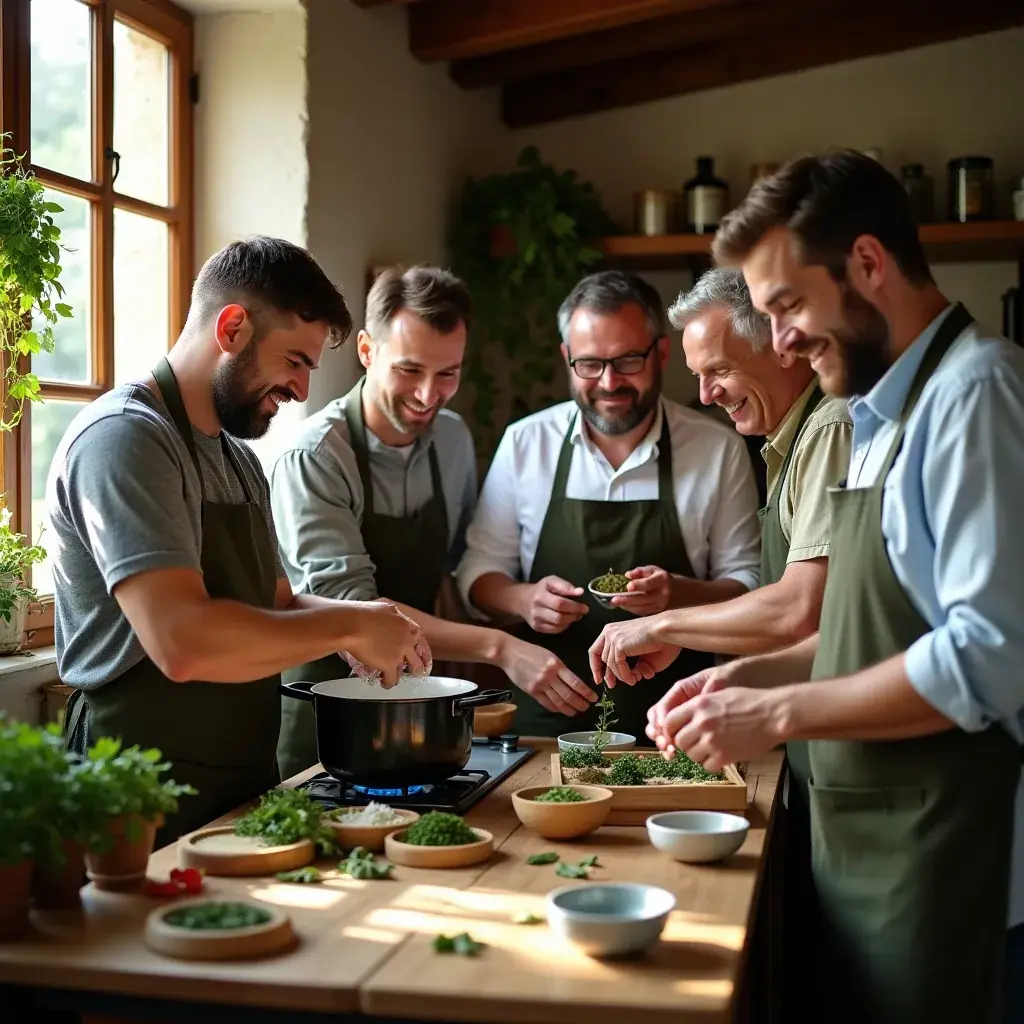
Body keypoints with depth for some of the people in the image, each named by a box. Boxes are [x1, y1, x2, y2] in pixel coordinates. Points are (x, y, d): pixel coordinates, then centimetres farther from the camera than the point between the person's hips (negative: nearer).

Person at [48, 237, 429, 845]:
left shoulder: (239, 459, 14)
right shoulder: (125, 437, -16)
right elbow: (183, 641, -28)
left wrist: (370, 624, 1)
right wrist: (350, 625, -17)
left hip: (243, 790, 9)